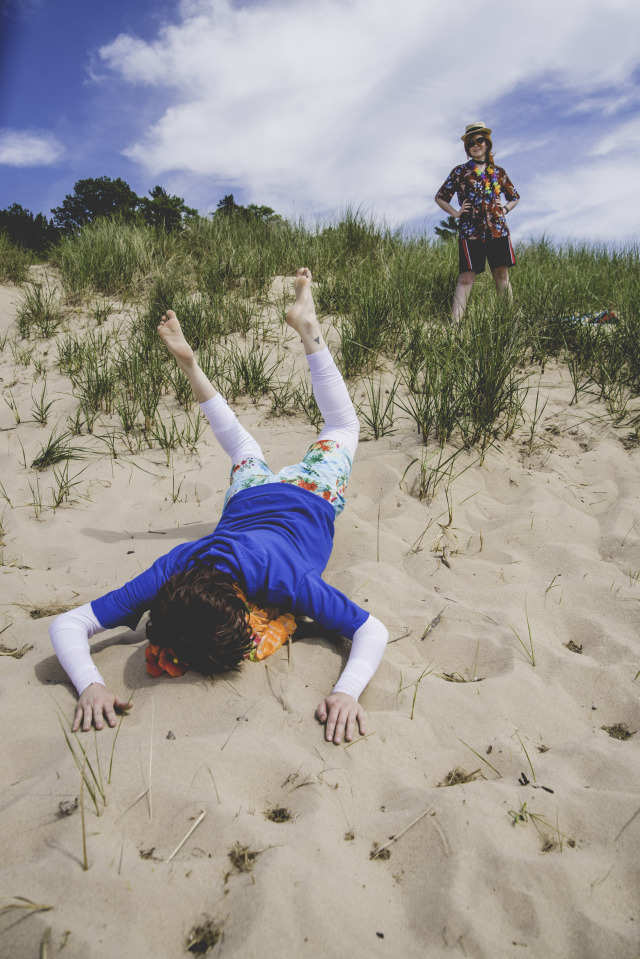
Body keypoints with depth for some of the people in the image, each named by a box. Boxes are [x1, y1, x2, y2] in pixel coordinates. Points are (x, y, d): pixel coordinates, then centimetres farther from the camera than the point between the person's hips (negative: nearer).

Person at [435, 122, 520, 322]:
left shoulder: (498, 172, 15)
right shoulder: (460, 172, 7)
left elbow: (514, 197, 26)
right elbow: (440, 197, 10)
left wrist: (505, 210, 8)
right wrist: (456, 213, -1)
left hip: (497, 229, 3)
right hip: (470, 231, -3)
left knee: (502, 275, 3)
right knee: (466, 277, -10)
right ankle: (455, 322, -13)